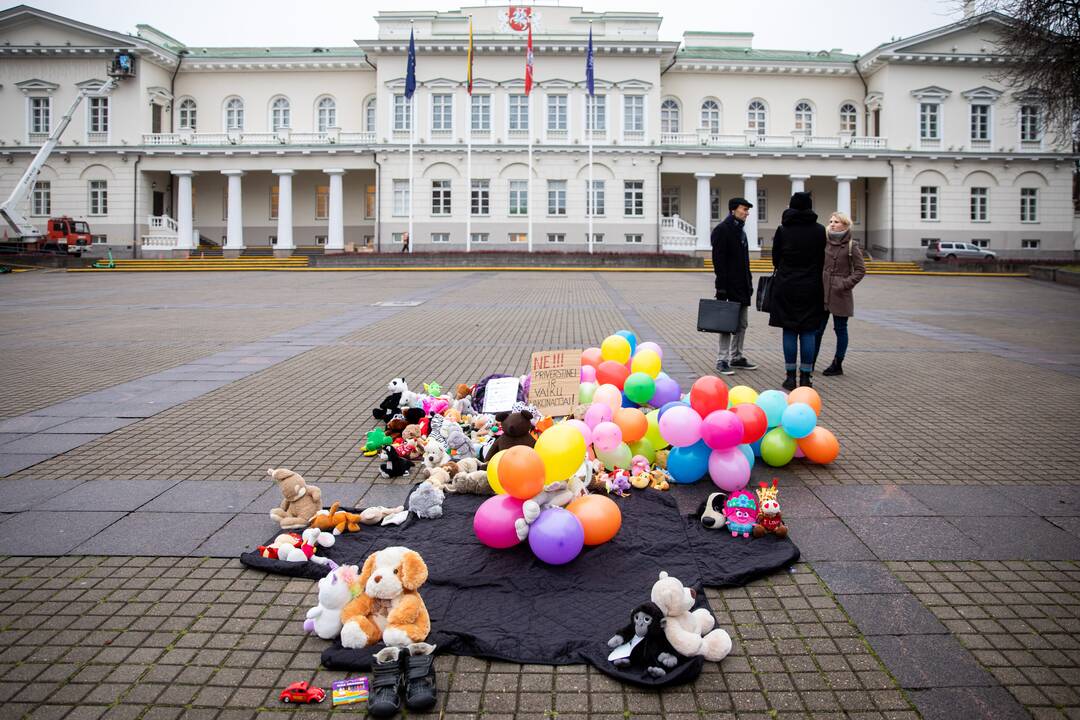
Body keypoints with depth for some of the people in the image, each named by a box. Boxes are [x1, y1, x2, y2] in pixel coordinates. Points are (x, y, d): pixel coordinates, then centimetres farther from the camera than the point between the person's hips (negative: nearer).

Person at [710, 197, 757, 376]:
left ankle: (737, 357, 21)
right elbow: (718, 260, -17)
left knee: (741, 324, 12)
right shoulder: (722, 230, -11)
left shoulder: (740, 230, 17)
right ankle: (722, 361, 0)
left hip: (742, 286, 9)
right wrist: (721, 286, -21)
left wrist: (749, 284, 16)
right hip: (730, 286, -9)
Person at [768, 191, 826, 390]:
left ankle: (790, 376, 4)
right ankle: (806, 377, 5)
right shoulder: (819, 230, -1)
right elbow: (821, 260, 5)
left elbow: (775, 258, 6)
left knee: (789, 332, 4)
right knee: (808, 332, 3)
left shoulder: (782, 230, -2)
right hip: (811, 287, 0)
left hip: (786, 286, 0)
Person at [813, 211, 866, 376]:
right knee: (817, 328, 6)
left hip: (840, 295, -4)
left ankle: (837, 364, 15)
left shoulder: (852, 246, -4)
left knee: (840, 329, 6)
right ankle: (810, 363, 14)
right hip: (822, 292, 4)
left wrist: (846, 283, -13)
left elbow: (860, 270, -3)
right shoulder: (824, 242, 7)